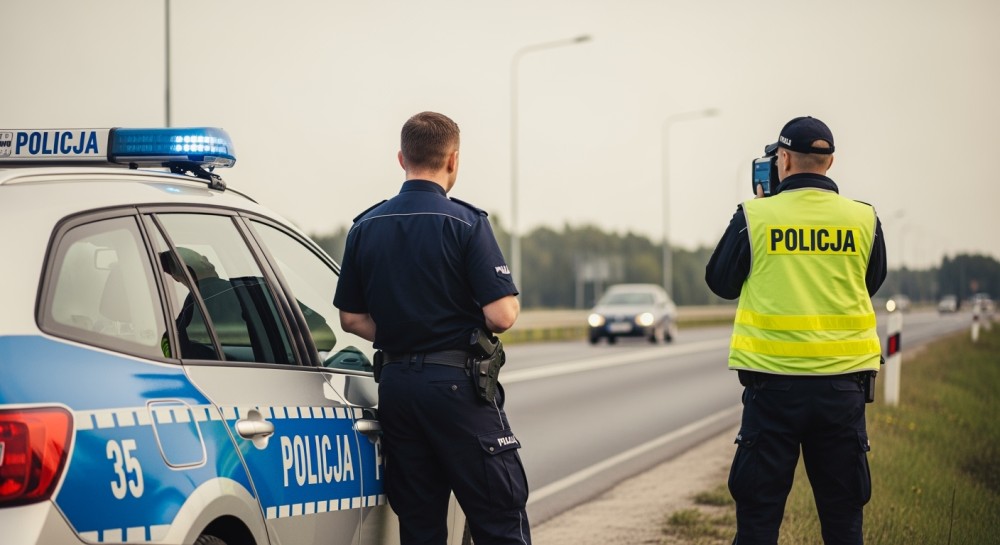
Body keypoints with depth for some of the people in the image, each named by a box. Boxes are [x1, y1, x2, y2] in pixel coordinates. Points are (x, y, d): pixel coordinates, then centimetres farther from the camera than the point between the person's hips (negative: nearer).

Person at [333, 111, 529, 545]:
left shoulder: (365, 227, 8)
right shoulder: (465, 223, -10)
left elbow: (351, 318, 10)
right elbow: (501, 315, -15)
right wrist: (512, 306, 6)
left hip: (395, 383, 6)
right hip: (456, 382, -6)